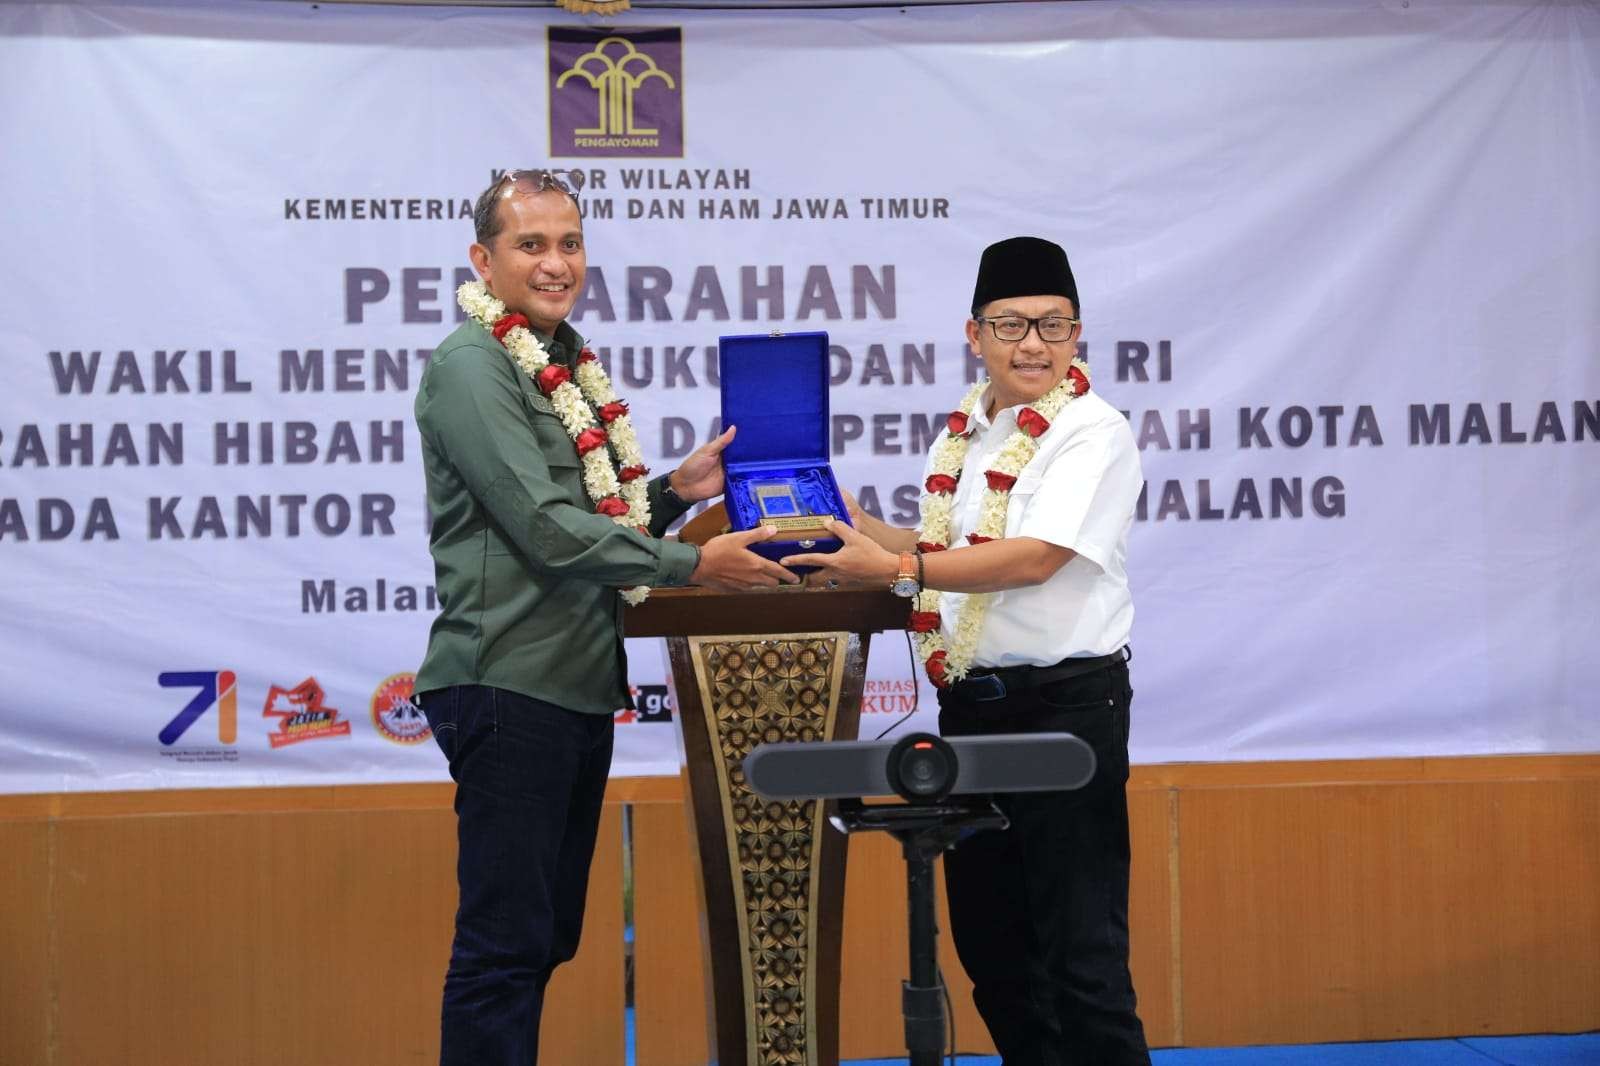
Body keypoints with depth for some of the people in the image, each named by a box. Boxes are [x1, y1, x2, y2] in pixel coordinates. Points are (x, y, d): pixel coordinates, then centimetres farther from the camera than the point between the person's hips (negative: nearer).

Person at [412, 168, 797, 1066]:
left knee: (548, 935, 14)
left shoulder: (568, 366, 16)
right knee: (506, 941, -5)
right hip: (509, 686, -9)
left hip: (578, 688, 9)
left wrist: (680, 489, 3)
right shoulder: (473, 367, -12)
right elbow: (547, 529, -19)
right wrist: (693, 566, -17)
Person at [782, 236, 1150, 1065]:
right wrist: (862, 532, 7)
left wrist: (895, 569, -26)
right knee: (987, 937, 14)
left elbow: (1034, 559, -23)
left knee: (1079, 945, -5)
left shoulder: (1091, 433, -11)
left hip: (1063, 706, -8)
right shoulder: (962, 434, 13)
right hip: (969, 706, 8)